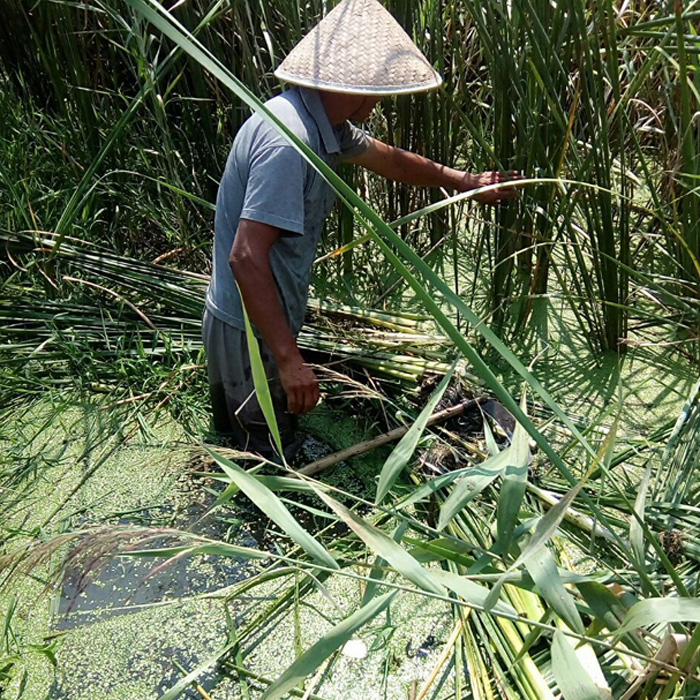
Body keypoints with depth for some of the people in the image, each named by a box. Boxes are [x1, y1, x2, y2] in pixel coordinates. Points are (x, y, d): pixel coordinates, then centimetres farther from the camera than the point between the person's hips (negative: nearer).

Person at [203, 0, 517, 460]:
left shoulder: (322, 124, 3)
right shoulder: (287, 141, -28)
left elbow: (389, 160, 19)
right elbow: (246, 257, -32)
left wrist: (464, 181, 27)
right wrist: (288, 358, -30)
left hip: (265, 319, 9)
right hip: (252, 331, -9)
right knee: (269, 457, 9)